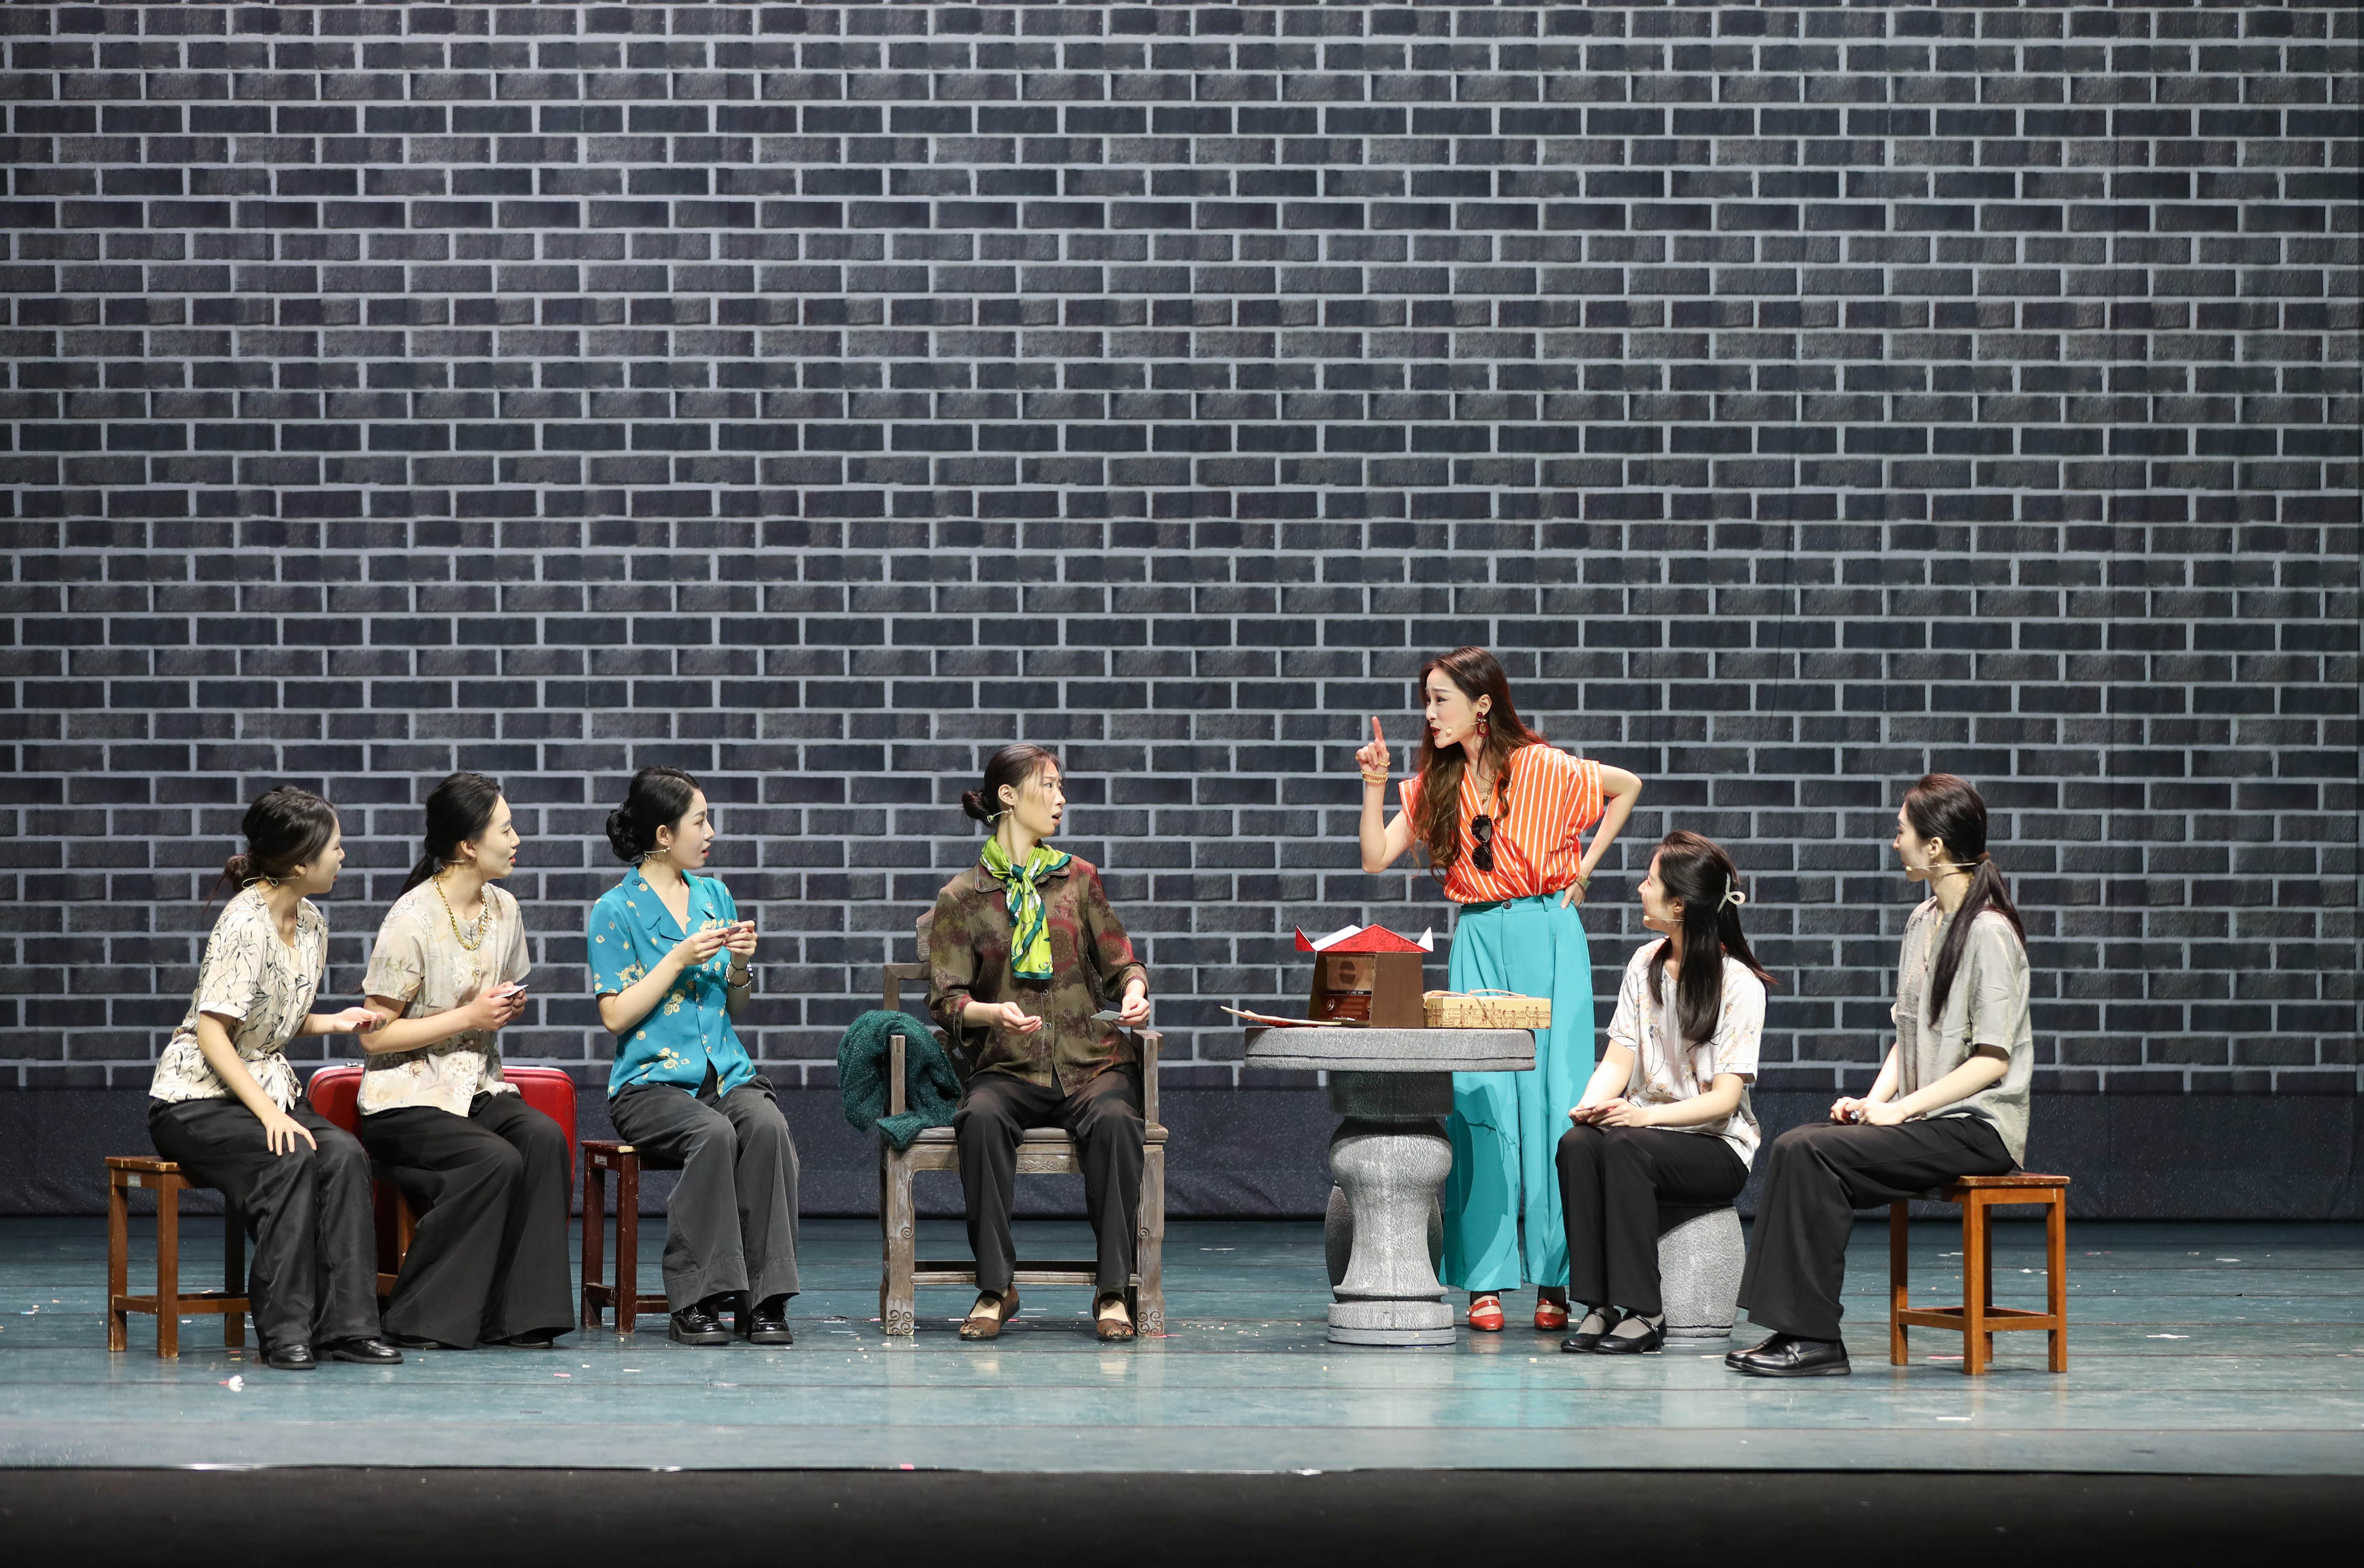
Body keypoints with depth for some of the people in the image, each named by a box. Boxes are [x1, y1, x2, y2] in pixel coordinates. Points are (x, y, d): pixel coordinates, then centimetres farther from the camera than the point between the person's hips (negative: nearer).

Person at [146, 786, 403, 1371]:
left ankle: (347, 1327, -26)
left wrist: (335, 1022, 1)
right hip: (197, 1098, -7)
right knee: (291, 1159, -34)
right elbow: (212, 1034, -20)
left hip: (266, 1086, 7)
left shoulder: (311, 923, 9)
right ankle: (285, 1331, -31)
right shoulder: (246, 923, -18)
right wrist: (268, 1112, -28)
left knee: (345, 1155, -23)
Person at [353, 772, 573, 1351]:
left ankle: (515, 1316, -22)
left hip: (478, 1089, 6)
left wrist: (511, 1008, 2)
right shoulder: (412, 920, -14)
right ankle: (420, 1320, -21)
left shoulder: (503, 909, 9)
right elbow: (375, 1036, -13)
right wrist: (470, 1018, -16)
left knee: (544, 1137, -25)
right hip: (407, 1100, -6)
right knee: (495, 1160, -31)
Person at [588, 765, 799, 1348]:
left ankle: (763, 1300, -29)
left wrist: (739, 967, 0)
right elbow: (616, 1016, -7)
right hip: (652, 1082, -4)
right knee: (713, 1133, -35)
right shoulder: (616, 910, 0)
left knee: (767, 1125, -30)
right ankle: (696, 1303, -29)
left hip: (727, 1074, 4)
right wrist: (681, 958, -12)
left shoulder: (714, 895, 16)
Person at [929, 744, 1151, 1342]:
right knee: (982, 1120, -36)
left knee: (1114, 1121, -33)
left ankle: (1113, 1292, -27)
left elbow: (1120, 961, 16)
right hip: (1008, 1069, -1)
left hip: (1092, 1063, 1)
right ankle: (995, 1287, -26)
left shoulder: (1078, 878, 15)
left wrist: (1135, 989, -8)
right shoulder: (962, 897, 7)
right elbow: (947, 998, 0)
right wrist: (994, 1013, -21)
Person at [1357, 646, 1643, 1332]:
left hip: (1547, 937, -3)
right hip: (1478, 941, 3)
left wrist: (1586, 865, 4)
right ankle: (1485, 1281, -2)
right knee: (1479, 1102, -4)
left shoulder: (1542, 768, -5)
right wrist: (1374, 786, -7)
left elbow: (1628, 786, 8)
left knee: (1552, 1098, -3)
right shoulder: (1434, 785, 7)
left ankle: (1555, 1279, 2)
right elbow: (1376, 860, 3)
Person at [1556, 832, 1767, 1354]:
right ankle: (1599, 1306, -29)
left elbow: (1724, 1098, -15)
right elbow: (1618, 1059, 7)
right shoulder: (1645, 964, 10)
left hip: (1716, 1147, -5)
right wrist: (1591, 1105, -16)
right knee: (1576, 1144, -28)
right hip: (1646, 1127, 5)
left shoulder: (1739, 985, -9)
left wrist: (1645, 1116, -28)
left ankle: (1643, 1311, -32)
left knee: (1626, 1148, -35)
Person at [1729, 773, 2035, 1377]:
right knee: (1793, 1146, -12)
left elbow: (1992, 1059, -17)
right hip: (1922, 1118, 8)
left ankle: (1815, 1340, -22)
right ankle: (1796, 1329, -15)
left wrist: (1900, 1109, -17)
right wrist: (1874, 1099, 2)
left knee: (1815, 1154, -23)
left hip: (1976, 1125, -8)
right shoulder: (1923, 922, 16)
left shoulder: (1988, 932, -12)